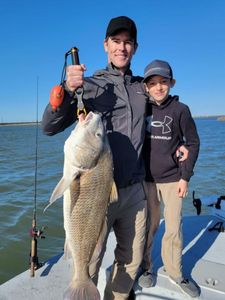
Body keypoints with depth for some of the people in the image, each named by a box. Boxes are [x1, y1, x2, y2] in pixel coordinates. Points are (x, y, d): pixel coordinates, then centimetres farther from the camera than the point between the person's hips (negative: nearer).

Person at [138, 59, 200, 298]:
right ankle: (145, 267, 28)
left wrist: (185, 177, -4)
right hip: (146, 179, 1)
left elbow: (192, 143, 1)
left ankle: (175, 272, 25)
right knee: (148, 226, 8)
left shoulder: (180, 110, -3)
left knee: (174, 228, 5)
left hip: (172, 179, 0)